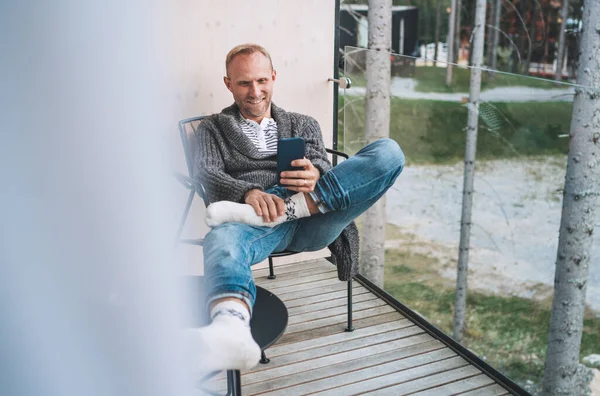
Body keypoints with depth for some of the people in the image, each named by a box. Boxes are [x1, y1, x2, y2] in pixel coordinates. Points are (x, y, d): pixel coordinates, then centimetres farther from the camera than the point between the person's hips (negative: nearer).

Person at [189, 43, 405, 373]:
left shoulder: (303, 125, 30)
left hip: (310, 220, 3)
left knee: (388, 152, -18)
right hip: (250, 218, -2)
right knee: (222, 239, -41)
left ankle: (288, 209, -30)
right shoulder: (212, 128, 24)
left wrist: (314, 177, -16)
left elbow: (322, 168, 13)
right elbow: (206, 172, 4)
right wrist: (249, 192, -19)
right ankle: (232, 332, -72)